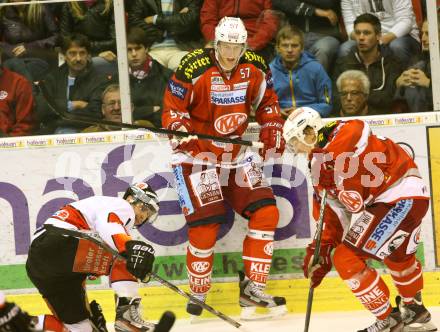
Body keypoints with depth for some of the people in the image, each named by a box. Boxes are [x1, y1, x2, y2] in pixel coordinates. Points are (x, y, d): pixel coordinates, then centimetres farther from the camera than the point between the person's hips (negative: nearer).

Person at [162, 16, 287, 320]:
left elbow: (267, 101, 13)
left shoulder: (255, 68, -4)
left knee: (266, 212, -4)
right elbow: (173, 106, -11)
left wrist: (273, 133, 4)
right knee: (206, 223, -14)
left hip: (236, 155, 5)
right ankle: (199, 294, 4)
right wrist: (180, 129, -27)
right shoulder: (194, 69, -18)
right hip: (197, 155, -5)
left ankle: (252, 289, 4)